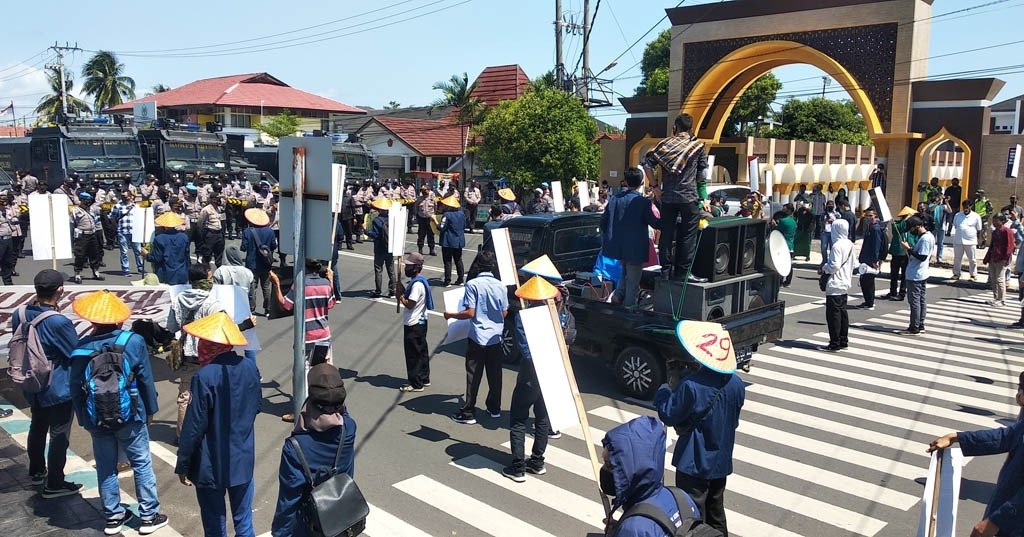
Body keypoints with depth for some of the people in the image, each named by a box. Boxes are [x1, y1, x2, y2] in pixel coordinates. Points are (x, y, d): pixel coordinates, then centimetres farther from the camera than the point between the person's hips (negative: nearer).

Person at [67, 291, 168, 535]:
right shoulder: (133, 341, -12)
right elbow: (146, 380, -6)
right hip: (130, 417, -2)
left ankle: (113, 516, 26)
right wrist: (150, 410, 7)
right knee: (142, 464, 9)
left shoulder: (81, 348, -6)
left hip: (96, 420, 2)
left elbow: (76, 389, 1)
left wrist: (84, 419, 14)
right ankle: (149, 516, 16)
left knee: (106, 468, 15)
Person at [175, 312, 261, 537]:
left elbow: (194, 426, -17)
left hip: (211, 466, -4)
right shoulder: (250, 367, -7)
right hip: (243, 461, 4)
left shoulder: (204, 377, -22)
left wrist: (183, 465, -6)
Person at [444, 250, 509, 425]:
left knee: (473, 375, 2)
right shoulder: (500, 286, 0)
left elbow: (470, 312, -15)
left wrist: (451, 315, 0)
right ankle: (494, 408, 24)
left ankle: (468, 413, 5)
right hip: (495, 337, 4)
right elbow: (504, 313, 6)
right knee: (495, 374, 13)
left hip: (478, 337, -3)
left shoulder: (472, 284, -12)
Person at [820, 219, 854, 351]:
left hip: (835, 285, -9)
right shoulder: (849, 244, 8)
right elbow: (851, 264, 15)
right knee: (842, 312, 16)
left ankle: (835, 343, -1)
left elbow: (834, 266, -22)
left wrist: (823, 268, -5)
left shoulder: (837, 245, -19)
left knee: (833, 313, -3)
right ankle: (844, 340, 22)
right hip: (845, 283, 9)